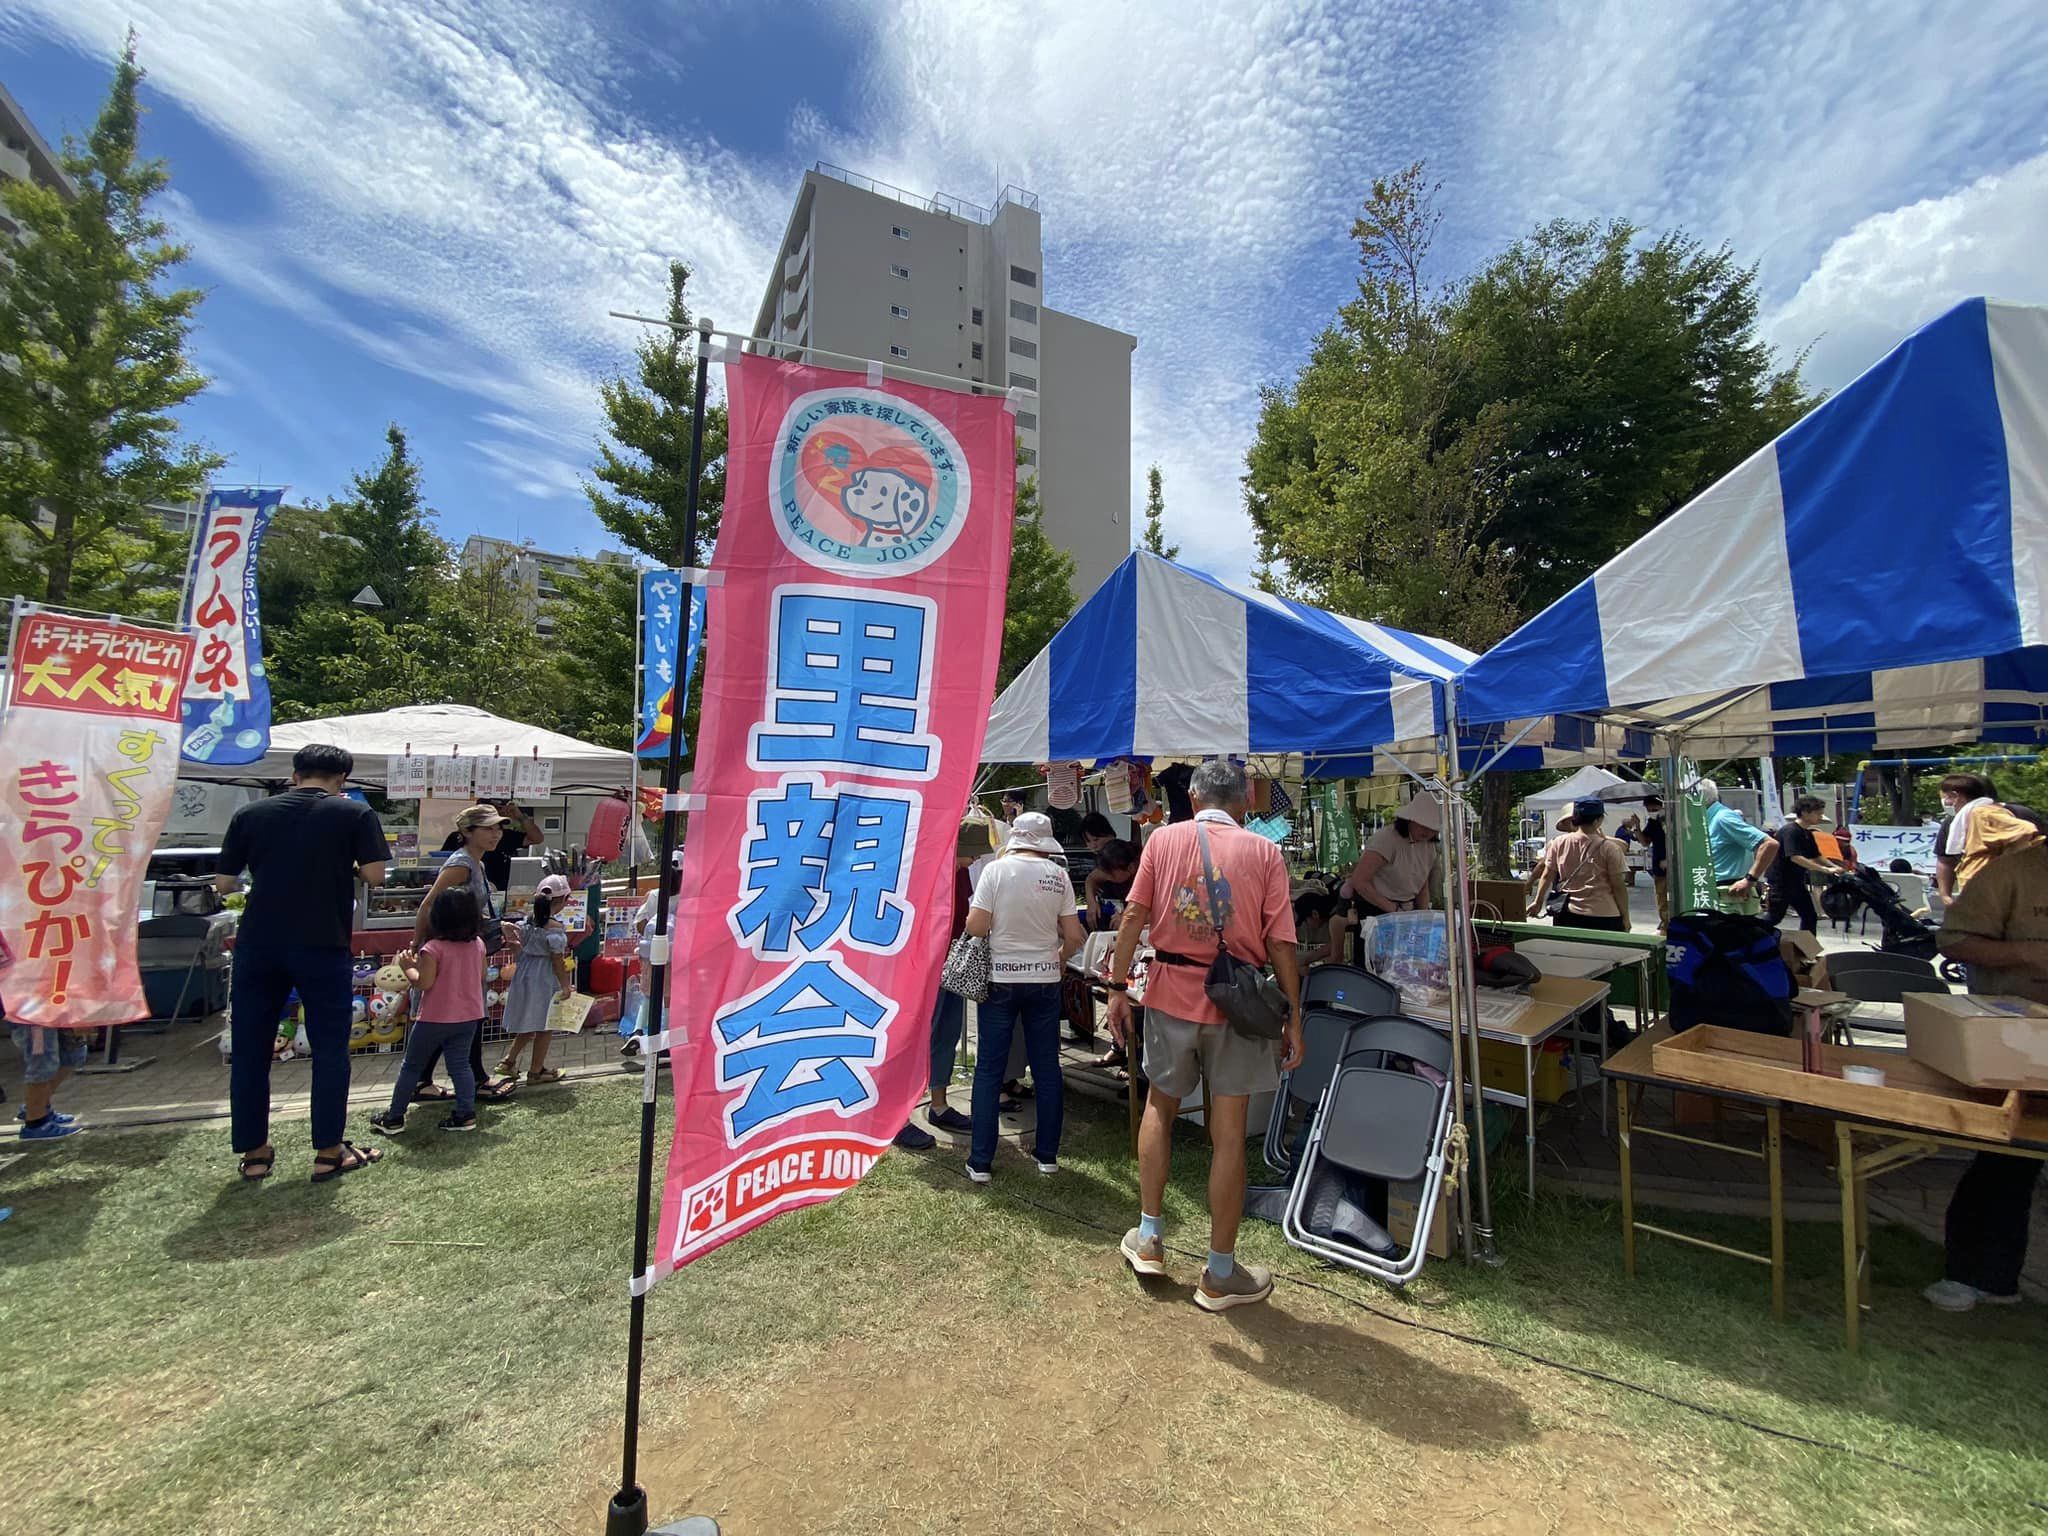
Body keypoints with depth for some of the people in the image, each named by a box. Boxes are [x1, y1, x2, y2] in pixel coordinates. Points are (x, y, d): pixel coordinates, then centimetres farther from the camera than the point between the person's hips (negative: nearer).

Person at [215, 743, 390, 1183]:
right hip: (323, 946, -3)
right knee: (329, 1049, 7)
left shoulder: (250, 814, 6)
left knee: (249, 1049, 14)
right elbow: (374, 875, -10)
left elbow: (223, 883, 7)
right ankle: (328, 1152, 13)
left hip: (258, 945, 3)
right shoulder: (356, 813, -4)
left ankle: (254, 1153, 22)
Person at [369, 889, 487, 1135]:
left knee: (411, 1066, 11)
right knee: (460, 1064, 9)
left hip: (435, 1019, -4)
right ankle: (466, 1113, 2)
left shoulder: (433, 949, -17)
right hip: (469, 1016, 4)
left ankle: (394, 1118, 19)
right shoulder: (478, 944, 0)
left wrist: (408, 967, -2)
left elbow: (423, 983, -17)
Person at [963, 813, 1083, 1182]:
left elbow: (975, 927, -14)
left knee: (989, 1069, 8)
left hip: (1001, 978, -2)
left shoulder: (996, 869, -9)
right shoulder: (1058, 875, -2)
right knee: (1047, 1067, 14)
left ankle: (981, 1161, 14)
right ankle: (1047, 1154, 24)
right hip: (1045, 980, 2)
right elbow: (1073, 936, -2)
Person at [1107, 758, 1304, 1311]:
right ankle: (1220, 1275, 23)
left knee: (1159, 1107, 22)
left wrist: (1118, 987, 2)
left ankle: (1148, 1238, 30)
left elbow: (1134, 917, -4)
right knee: (1228, 1133, 9)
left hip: (1171, 994, 1)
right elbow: (1280, 943, -5)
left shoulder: (1164, 838, -1)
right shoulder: (1264, 852, -3)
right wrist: (1293, 1016, 3)